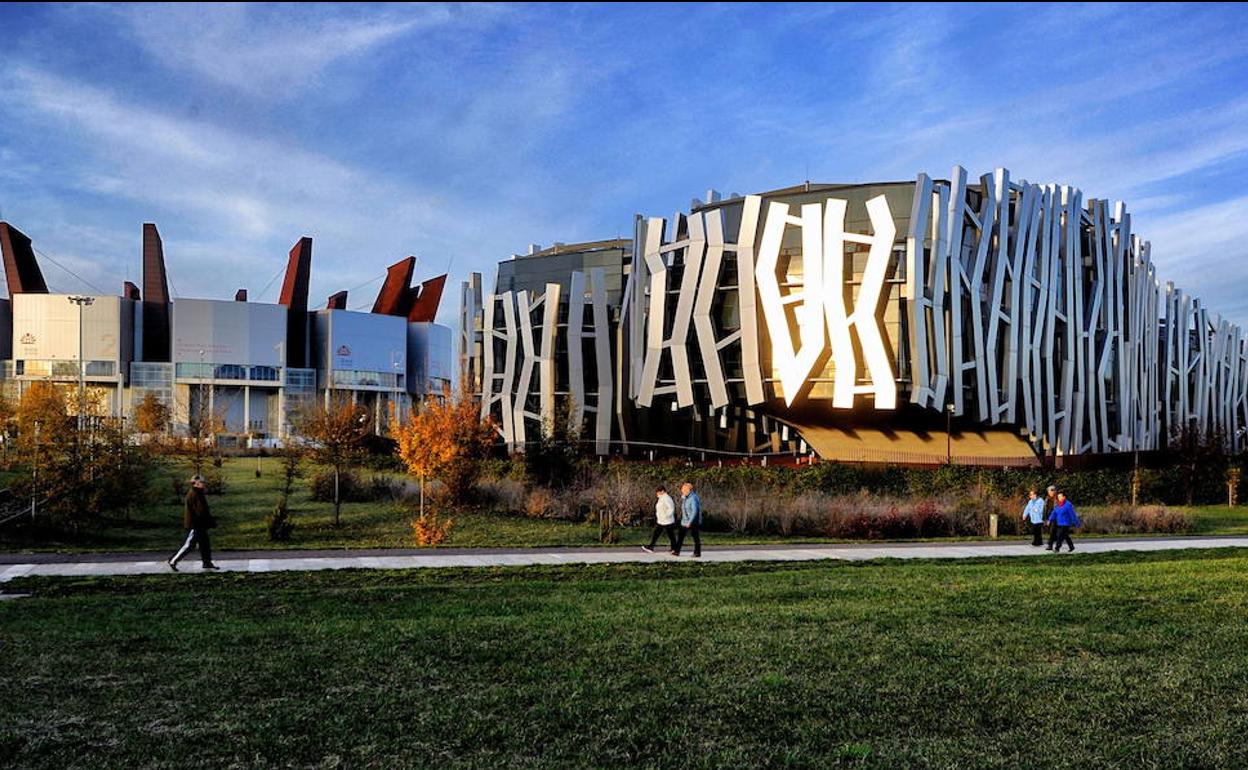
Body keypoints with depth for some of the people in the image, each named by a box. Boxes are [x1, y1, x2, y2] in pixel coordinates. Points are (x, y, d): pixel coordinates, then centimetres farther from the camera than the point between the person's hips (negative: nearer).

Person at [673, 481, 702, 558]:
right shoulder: (685, 498, 9)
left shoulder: (693, 498, -20)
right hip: (685, 521, 9)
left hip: (693, 522, -9)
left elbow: (695, 511, -25)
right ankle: (676, 551, 7)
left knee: (696, 537, 2)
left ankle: (697, 553, 10)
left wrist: (690, 522, -26)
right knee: (680, 536, 5)